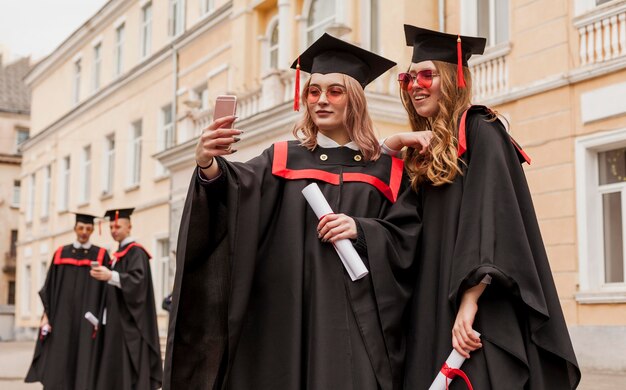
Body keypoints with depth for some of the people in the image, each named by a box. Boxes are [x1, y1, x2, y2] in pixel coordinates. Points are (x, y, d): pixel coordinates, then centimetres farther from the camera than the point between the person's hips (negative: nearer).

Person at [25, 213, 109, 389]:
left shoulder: (101, 255, 3)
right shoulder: (61, 254, 9)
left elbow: (106, 289, 0)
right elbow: (49, 286, 9)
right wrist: (46, 314, -1)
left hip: (87, 318, -2)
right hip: (61, 316, 2)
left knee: (84, 365, -4)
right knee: (57, 366, -1)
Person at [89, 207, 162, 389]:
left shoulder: (135, 252, -9)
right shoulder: (119, 254, 18)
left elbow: (137, 280, -23)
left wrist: (110, 276, -35)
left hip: (128, 322, -9)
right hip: (115, 322, 9)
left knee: (128, 371, -11)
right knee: (113, 372, 7)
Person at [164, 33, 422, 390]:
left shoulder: (387, 170, 10)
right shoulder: (284, 159, 10)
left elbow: (406, 237, 4)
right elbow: (238, 189, -8)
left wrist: (361, 230, -13)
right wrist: (210, 168, -29)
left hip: (357, 318, 0)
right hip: (289, 315, 1)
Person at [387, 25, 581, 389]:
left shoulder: (480, 130, -5)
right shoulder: (429, 148, 19)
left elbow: (490, 214, -19)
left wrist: (470, 298, -28)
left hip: (484, 311, -8)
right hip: (438, 308, 8)